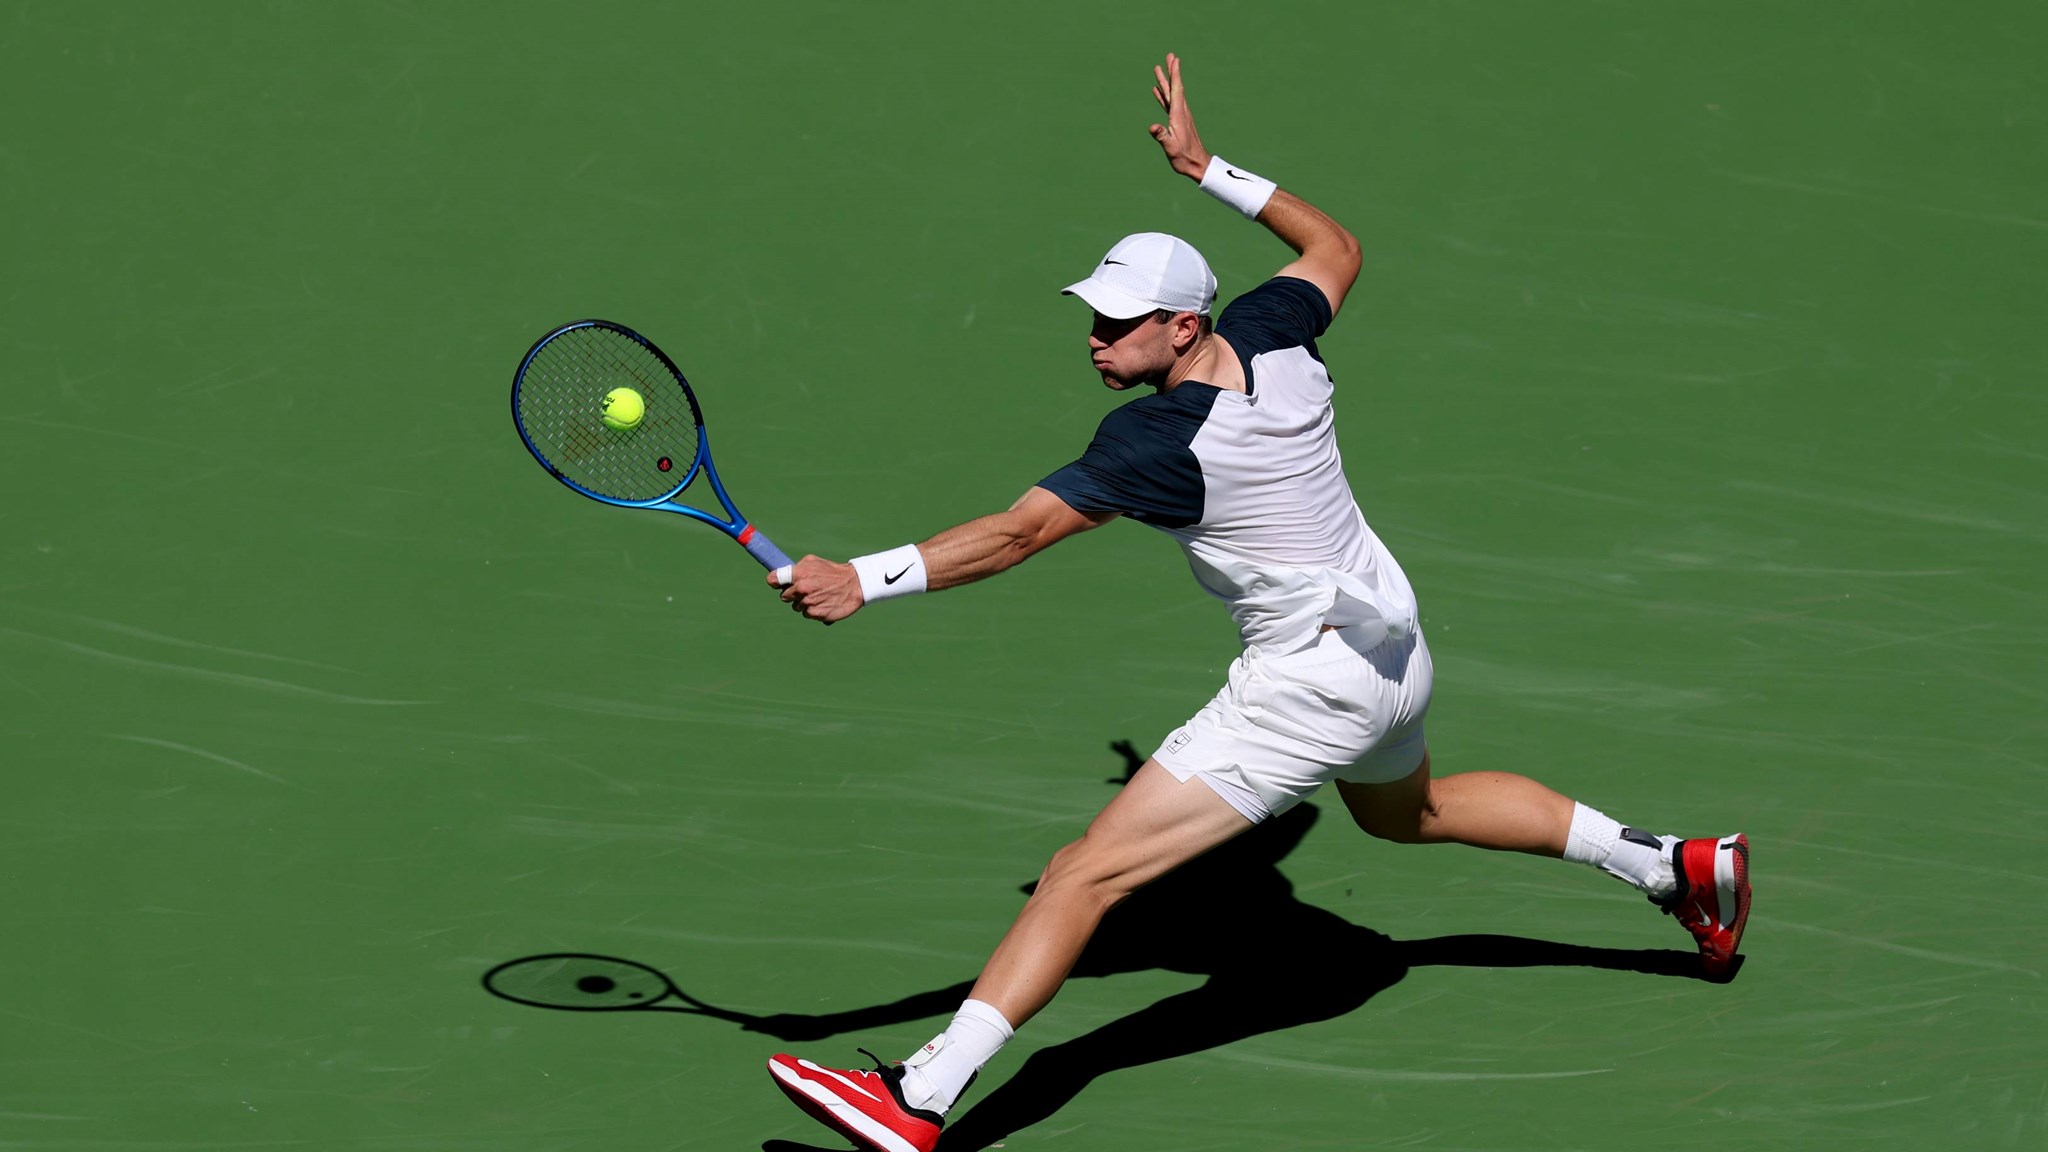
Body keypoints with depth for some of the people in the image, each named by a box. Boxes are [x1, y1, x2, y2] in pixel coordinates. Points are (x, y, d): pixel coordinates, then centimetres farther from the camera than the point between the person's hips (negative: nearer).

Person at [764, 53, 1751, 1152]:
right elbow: (1336, 246, 17)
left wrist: (864, 578, -39)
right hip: (1394, 645, 9)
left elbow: (1016, 533, -33)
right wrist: (1205, 166, 17)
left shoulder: (1161, 436, -25)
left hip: (1311, 682, -9)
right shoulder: (1270, 332, -6)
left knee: (1086, 873, -14)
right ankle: (1680, 866, 46)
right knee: (1408, 809, 40)